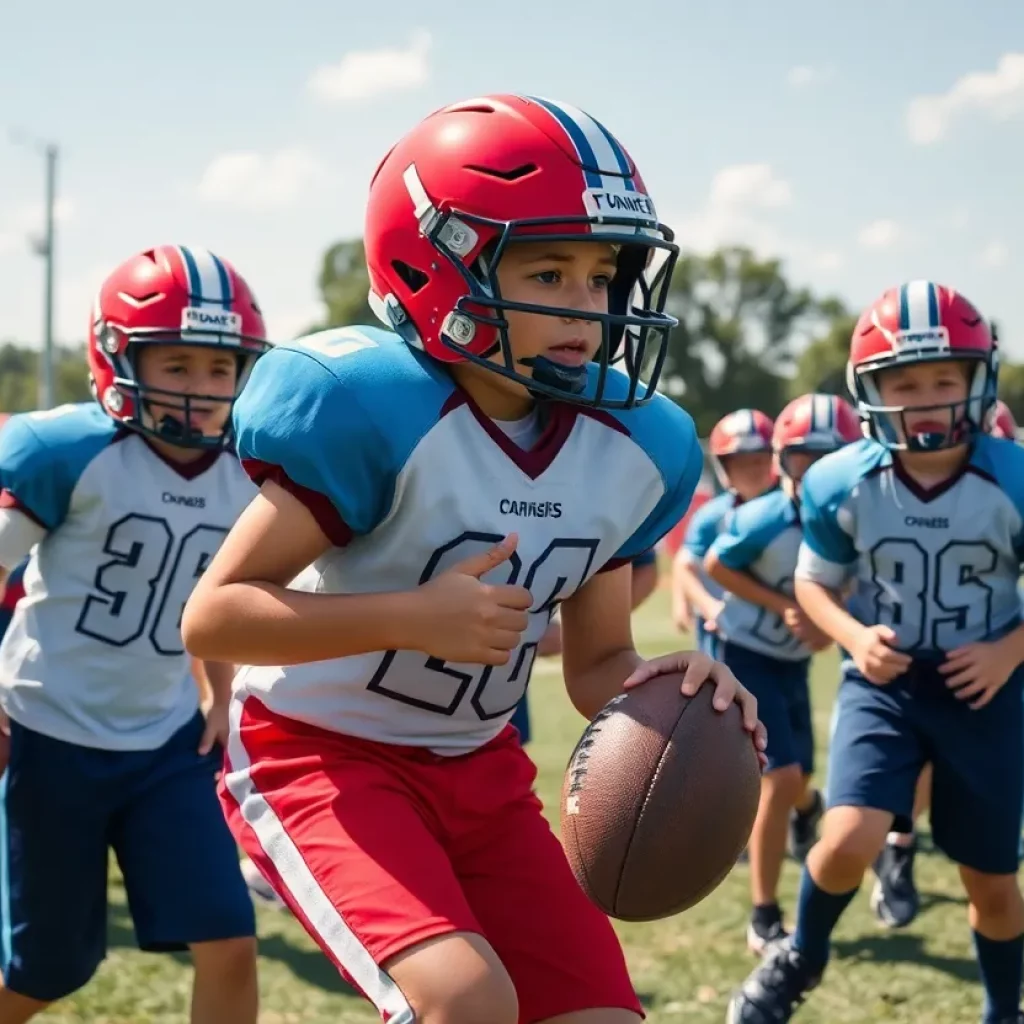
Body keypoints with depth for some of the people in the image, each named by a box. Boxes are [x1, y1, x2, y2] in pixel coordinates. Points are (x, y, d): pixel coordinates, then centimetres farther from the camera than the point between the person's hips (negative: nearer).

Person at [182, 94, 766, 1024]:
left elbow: (597, 663, 5)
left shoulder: (634, 447, -4)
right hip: (321, 753, -6)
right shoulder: (373, 409, -24)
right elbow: (212, 616, -21)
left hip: (480, 769, 7)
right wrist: (415, 616, -31)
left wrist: (662, 687, -18)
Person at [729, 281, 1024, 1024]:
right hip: (883, 682, 0)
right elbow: (814, 583, 4)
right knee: (851, 838, -21)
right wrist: (854, 637, -14)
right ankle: (801, 960, 12)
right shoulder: (842, 486, -12)